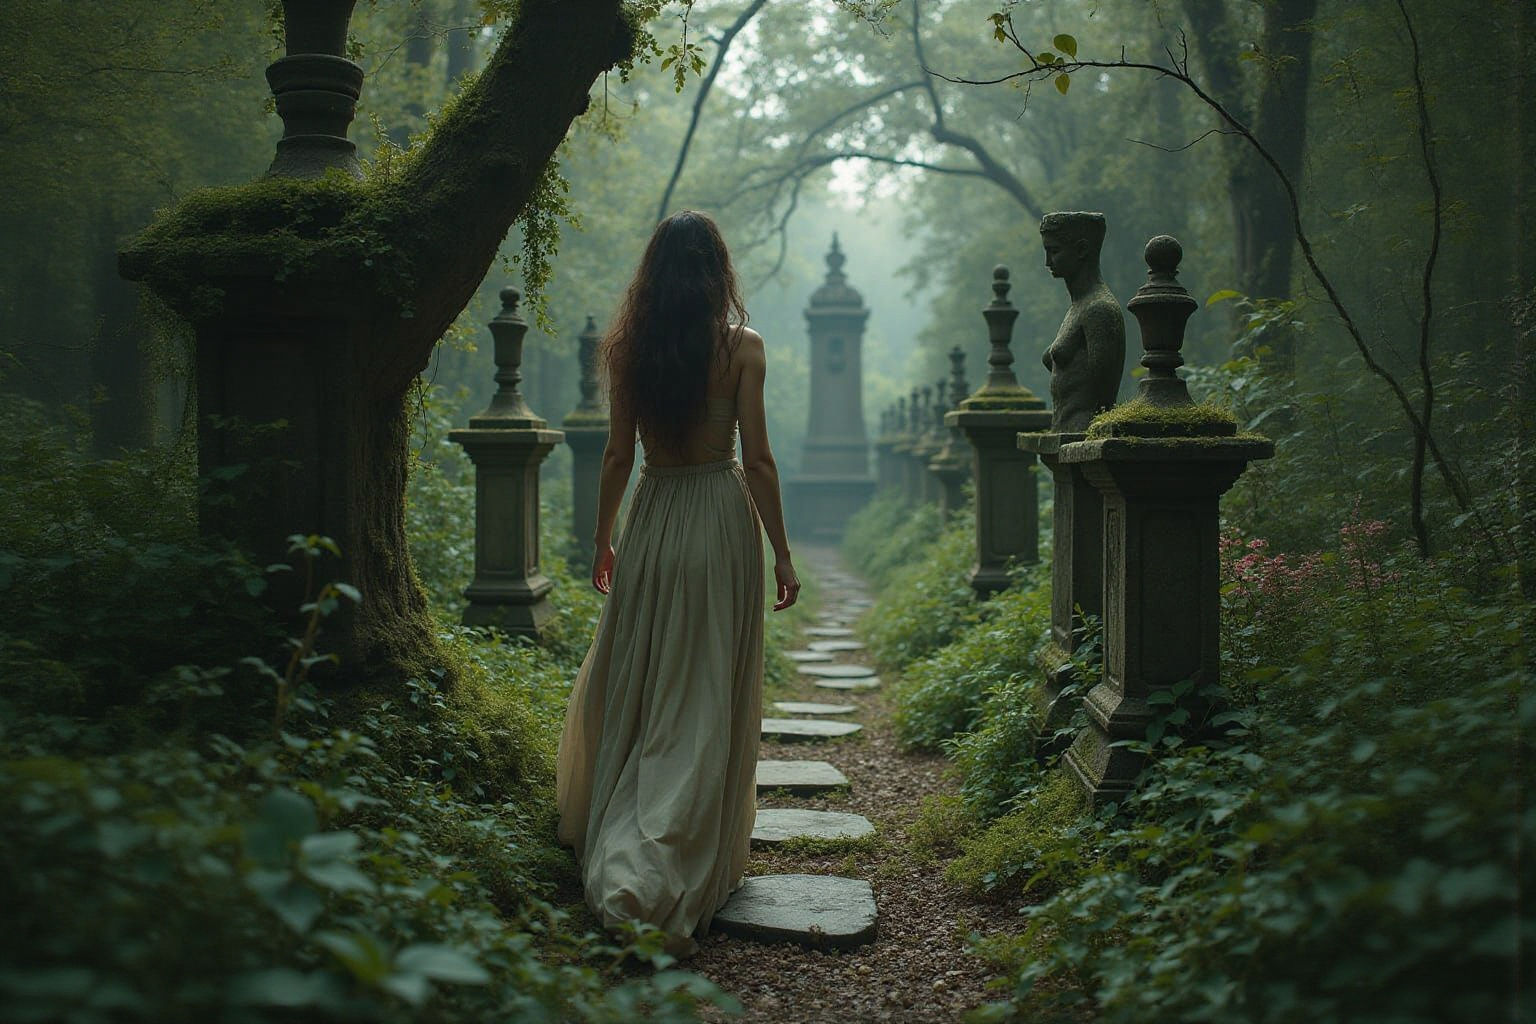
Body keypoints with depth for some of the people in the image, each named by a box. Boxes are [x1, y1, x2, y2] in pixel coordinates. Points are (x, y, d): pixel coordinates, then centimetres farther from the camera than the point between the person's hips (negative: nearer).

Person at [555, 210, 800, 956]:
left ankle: (615, 850, 22)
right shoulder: (741, 347, -7)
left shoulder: (627, 347, -1)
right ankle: (684, 868, 6)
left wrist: (602, 540, 12)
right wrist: (781, 552, -1)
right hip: (722, 520, -2)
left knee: (632, 683, 15)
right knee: (707, 697, 4)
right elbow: (757, 459, -8)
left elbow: (618, 454, 2)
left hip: (652, 519, 2)